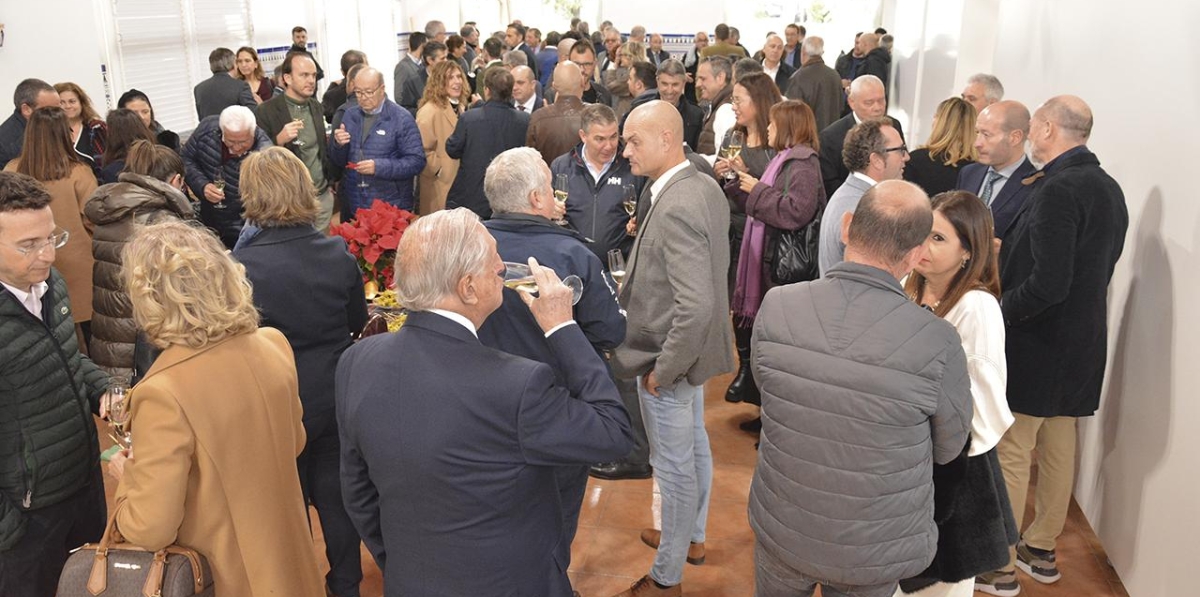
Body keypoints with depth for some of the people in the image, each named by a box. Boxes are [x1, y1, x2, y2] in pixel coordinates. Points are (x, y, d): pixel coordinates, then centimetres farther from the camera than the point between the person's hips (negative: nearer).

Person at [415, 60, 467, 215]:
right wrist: (440, 171, -16)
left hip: (459, 184, 8)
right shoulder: (429, 111, -18)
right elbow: (422, 150, -22)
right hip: (440, 187, -8)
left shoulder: (459, 107, 12)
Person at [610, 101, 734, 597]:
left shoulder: (675, 209, -29)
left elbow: (696, 305, -33)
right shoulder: (705, 187, 0)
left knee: (674, 466, 7)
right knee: (695, 446, 24)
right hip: (693, 348, 9)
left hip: (669, 356, -9)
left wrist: (662, 370, -22)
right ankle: (692, 537, 46)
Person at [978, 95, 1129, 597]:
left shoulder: (1059, 189, -21)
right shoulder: (1109, 188, 8)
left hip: (1038, 343, -9)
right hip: (1083, 339, 9)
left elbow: (1048, 283, -27)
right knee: (1058, 447, 18)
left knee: (1010, 452, 1)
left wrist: (998, 314, -13)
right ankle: (1041, 549, 33)